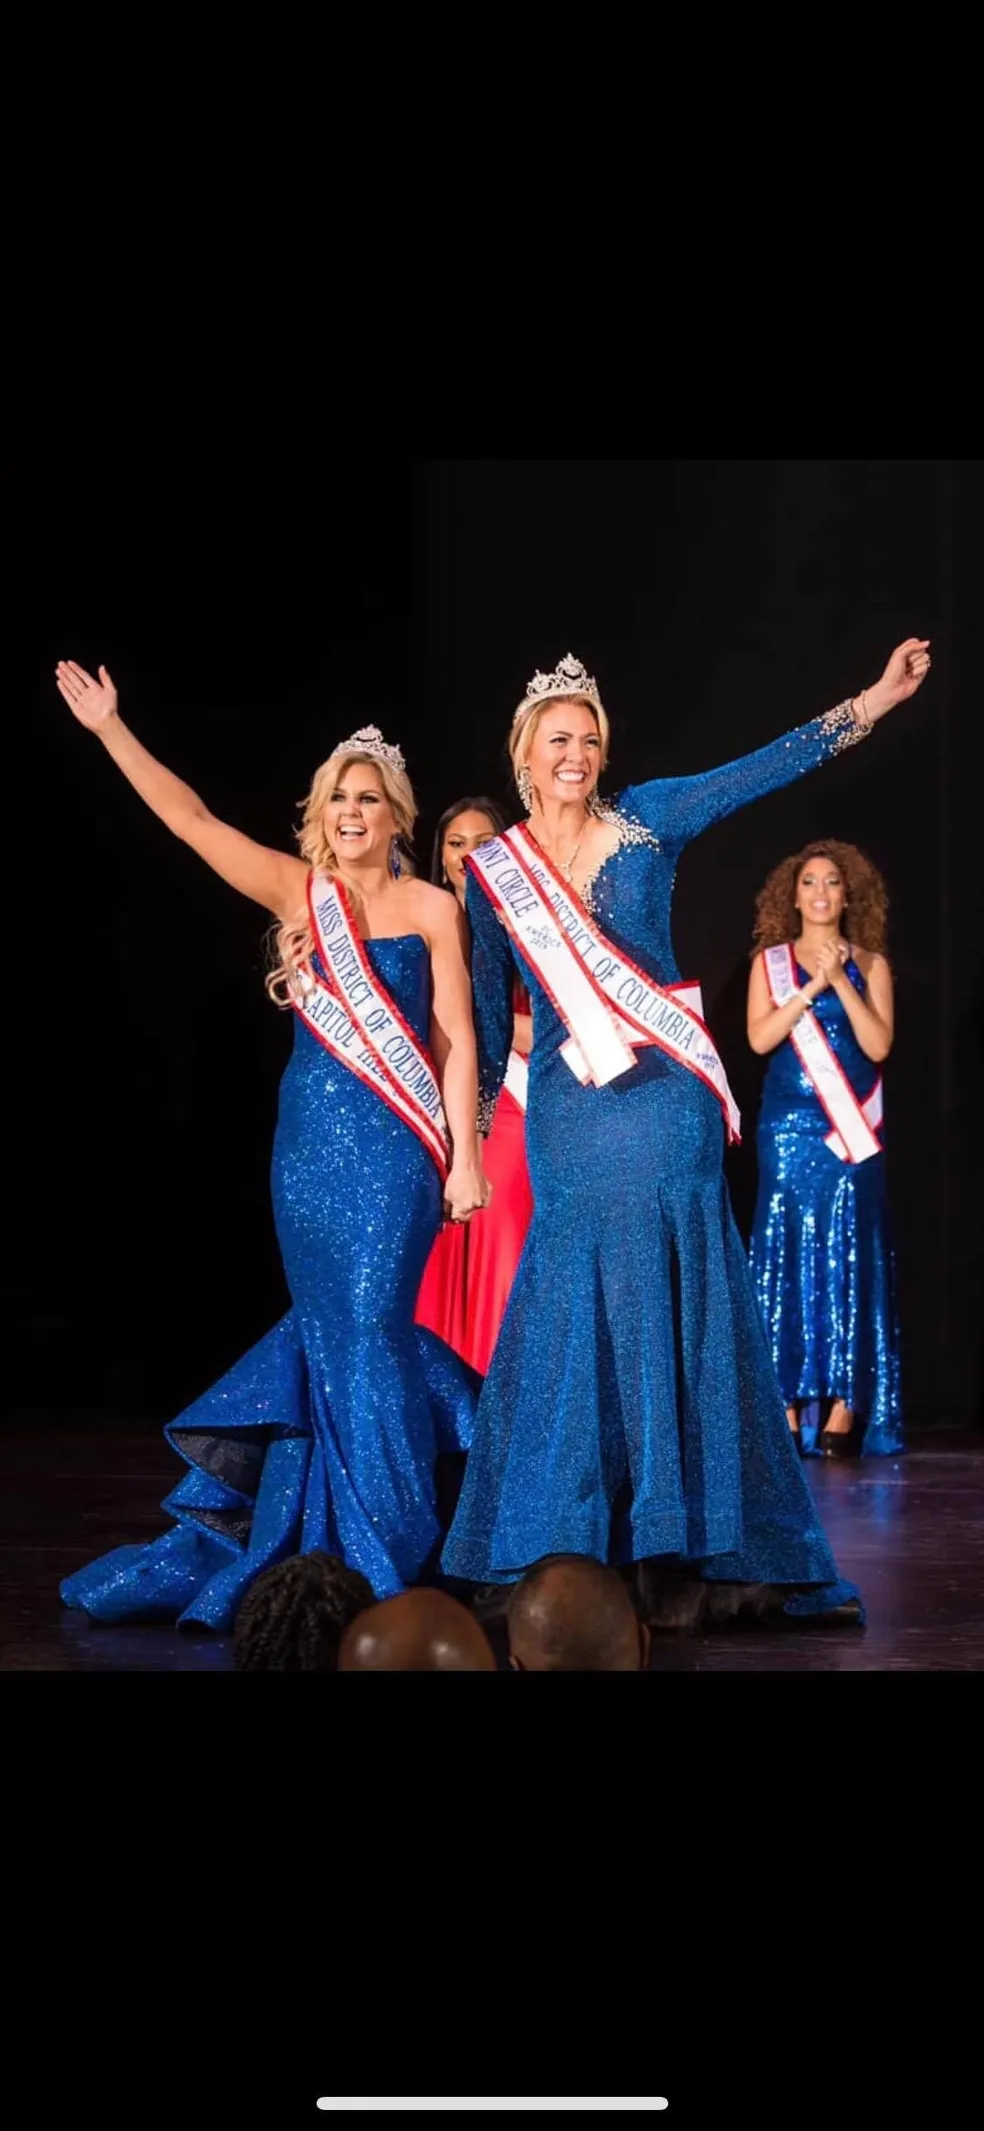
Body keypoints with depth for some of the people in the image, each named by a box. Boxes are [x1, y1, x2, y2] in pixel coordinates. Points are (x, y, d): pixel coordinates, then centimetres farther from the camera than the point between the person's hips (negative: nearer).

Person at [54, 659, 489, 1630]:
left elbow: (456, 1040, -1)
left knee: (366, 1327, -7)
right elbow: (188, 817, 2)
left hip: (395, 1144, -2)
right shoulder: (297, 888, 6)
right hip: (309, 1137, 3)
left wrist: (464, 1158, -6)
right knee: (331, 1330, 7)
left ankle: (386, 1553, 4)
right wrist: (109, 727, -3)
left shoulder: (431, 908, 0)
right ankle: (330, 1547, 19)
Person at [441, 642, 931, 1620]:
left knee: (686, 1304, 1)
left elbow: (763, 768, -4)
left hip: (666, 1099, 0)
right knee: (578, 1310, 1)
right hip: (570, 1114, 0)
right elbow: (488, 1010, 11)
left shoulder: (645, 820, 3)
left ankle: (713, 1536, 8)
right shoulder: (493, 868, 5)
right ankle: (556, 1544, 11)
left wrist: (874, 699, -11)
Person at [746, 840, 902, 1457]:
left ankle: (844, 1406, -4)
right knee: (786, 1256, -3)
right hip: (789, 1126, 0)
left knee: (849, 1258, -4)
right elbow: (761, 1037, -5)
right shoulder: (771, 960, 8)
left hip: (852, 1130, 0)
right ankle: (788, 1404, -2)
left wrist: (839, 980, -12)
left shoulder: (870, 964, 7)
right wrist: (811, 984, -13)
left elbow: (879, 1045, -5)